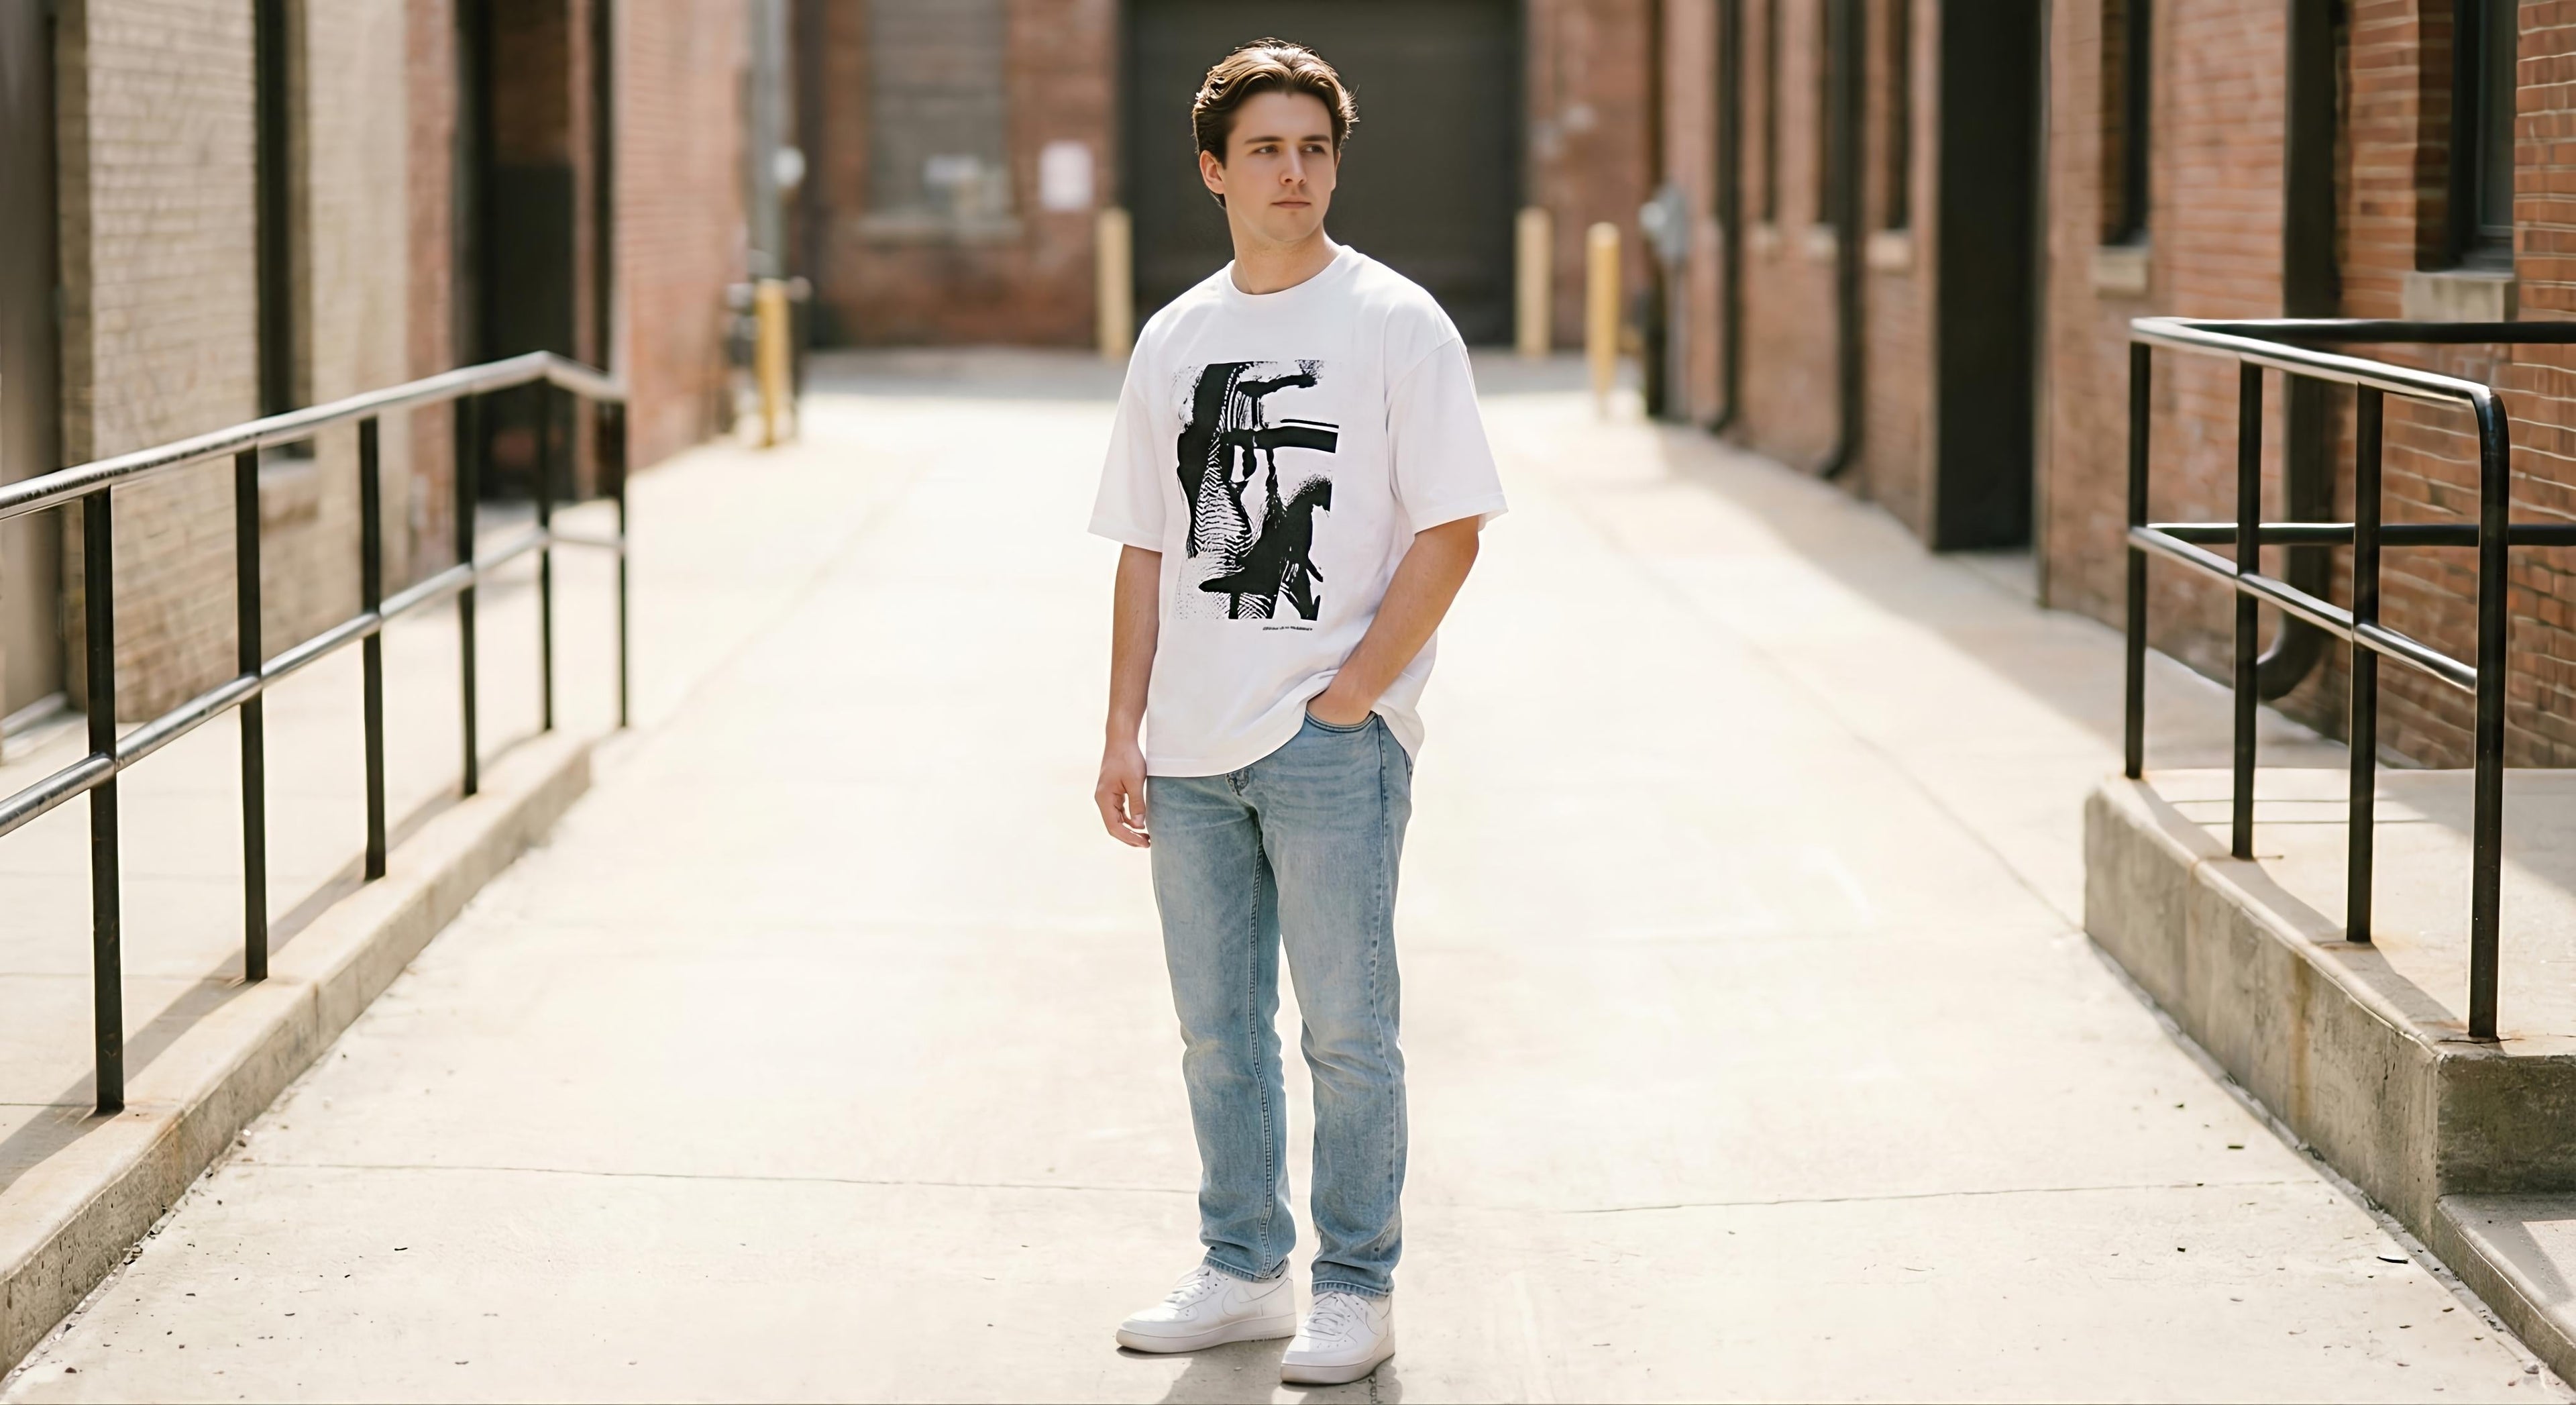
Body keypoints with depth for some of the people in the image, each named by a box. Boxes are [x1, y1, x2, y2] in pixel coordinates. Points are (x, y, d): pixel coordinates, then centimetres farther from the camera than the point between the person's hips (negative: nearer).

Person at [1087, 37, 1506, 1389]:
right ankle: (1242, 1271, 25)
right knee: (1217, 1029, 13)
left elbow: (1450, 529, -8)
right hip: (1193, 751, 5)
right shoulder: (1172, 341, 11)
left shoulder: (1395, 323, -4)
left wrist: (1351, 694, -12)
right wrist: (1125, 732, 8)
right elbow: (1145, 552, 14)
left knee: (1346, 1030, 0)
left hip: (1334, 743, -5)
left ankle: (1356, 1288, 11)